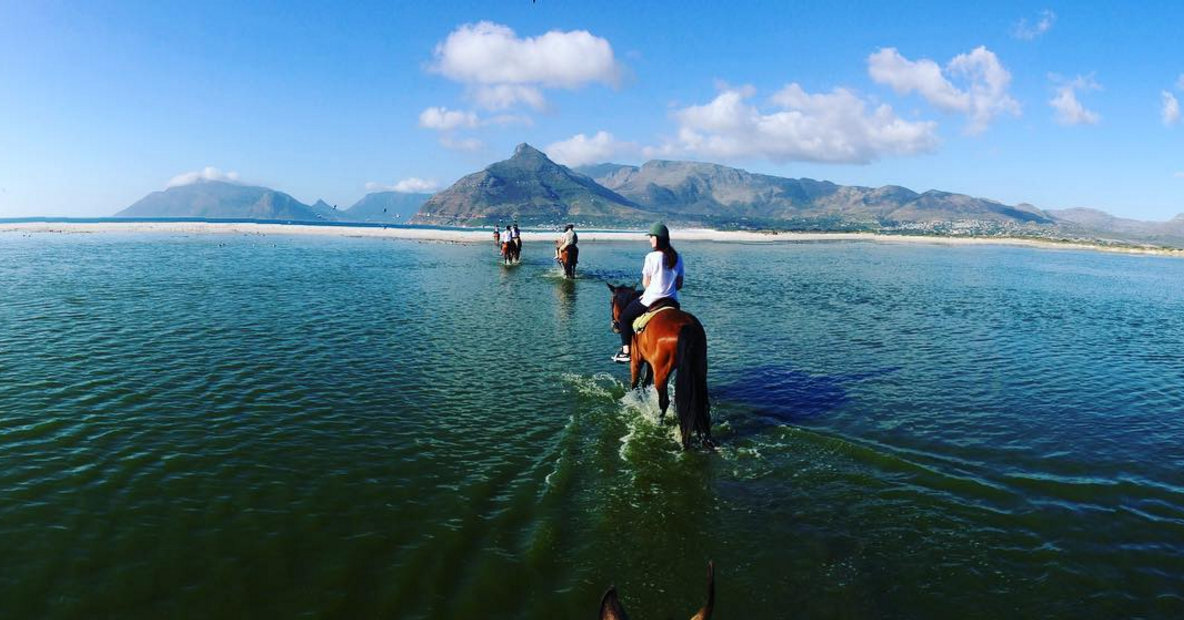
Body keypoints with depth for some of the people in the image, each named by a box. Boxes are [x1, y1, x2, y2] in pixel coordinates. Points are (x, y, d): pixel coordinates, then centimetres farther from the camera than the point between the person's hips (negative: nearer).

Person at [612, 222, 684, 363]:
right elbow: (679, 284, 8)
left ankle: (625, 351, 8)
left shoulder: (651, 257, -13)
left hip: (652, 300, -5)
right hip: (672, 302, 5)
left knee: (624, 317, 14)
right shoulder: (678, 258, 4)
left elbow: (645, 283, -7)